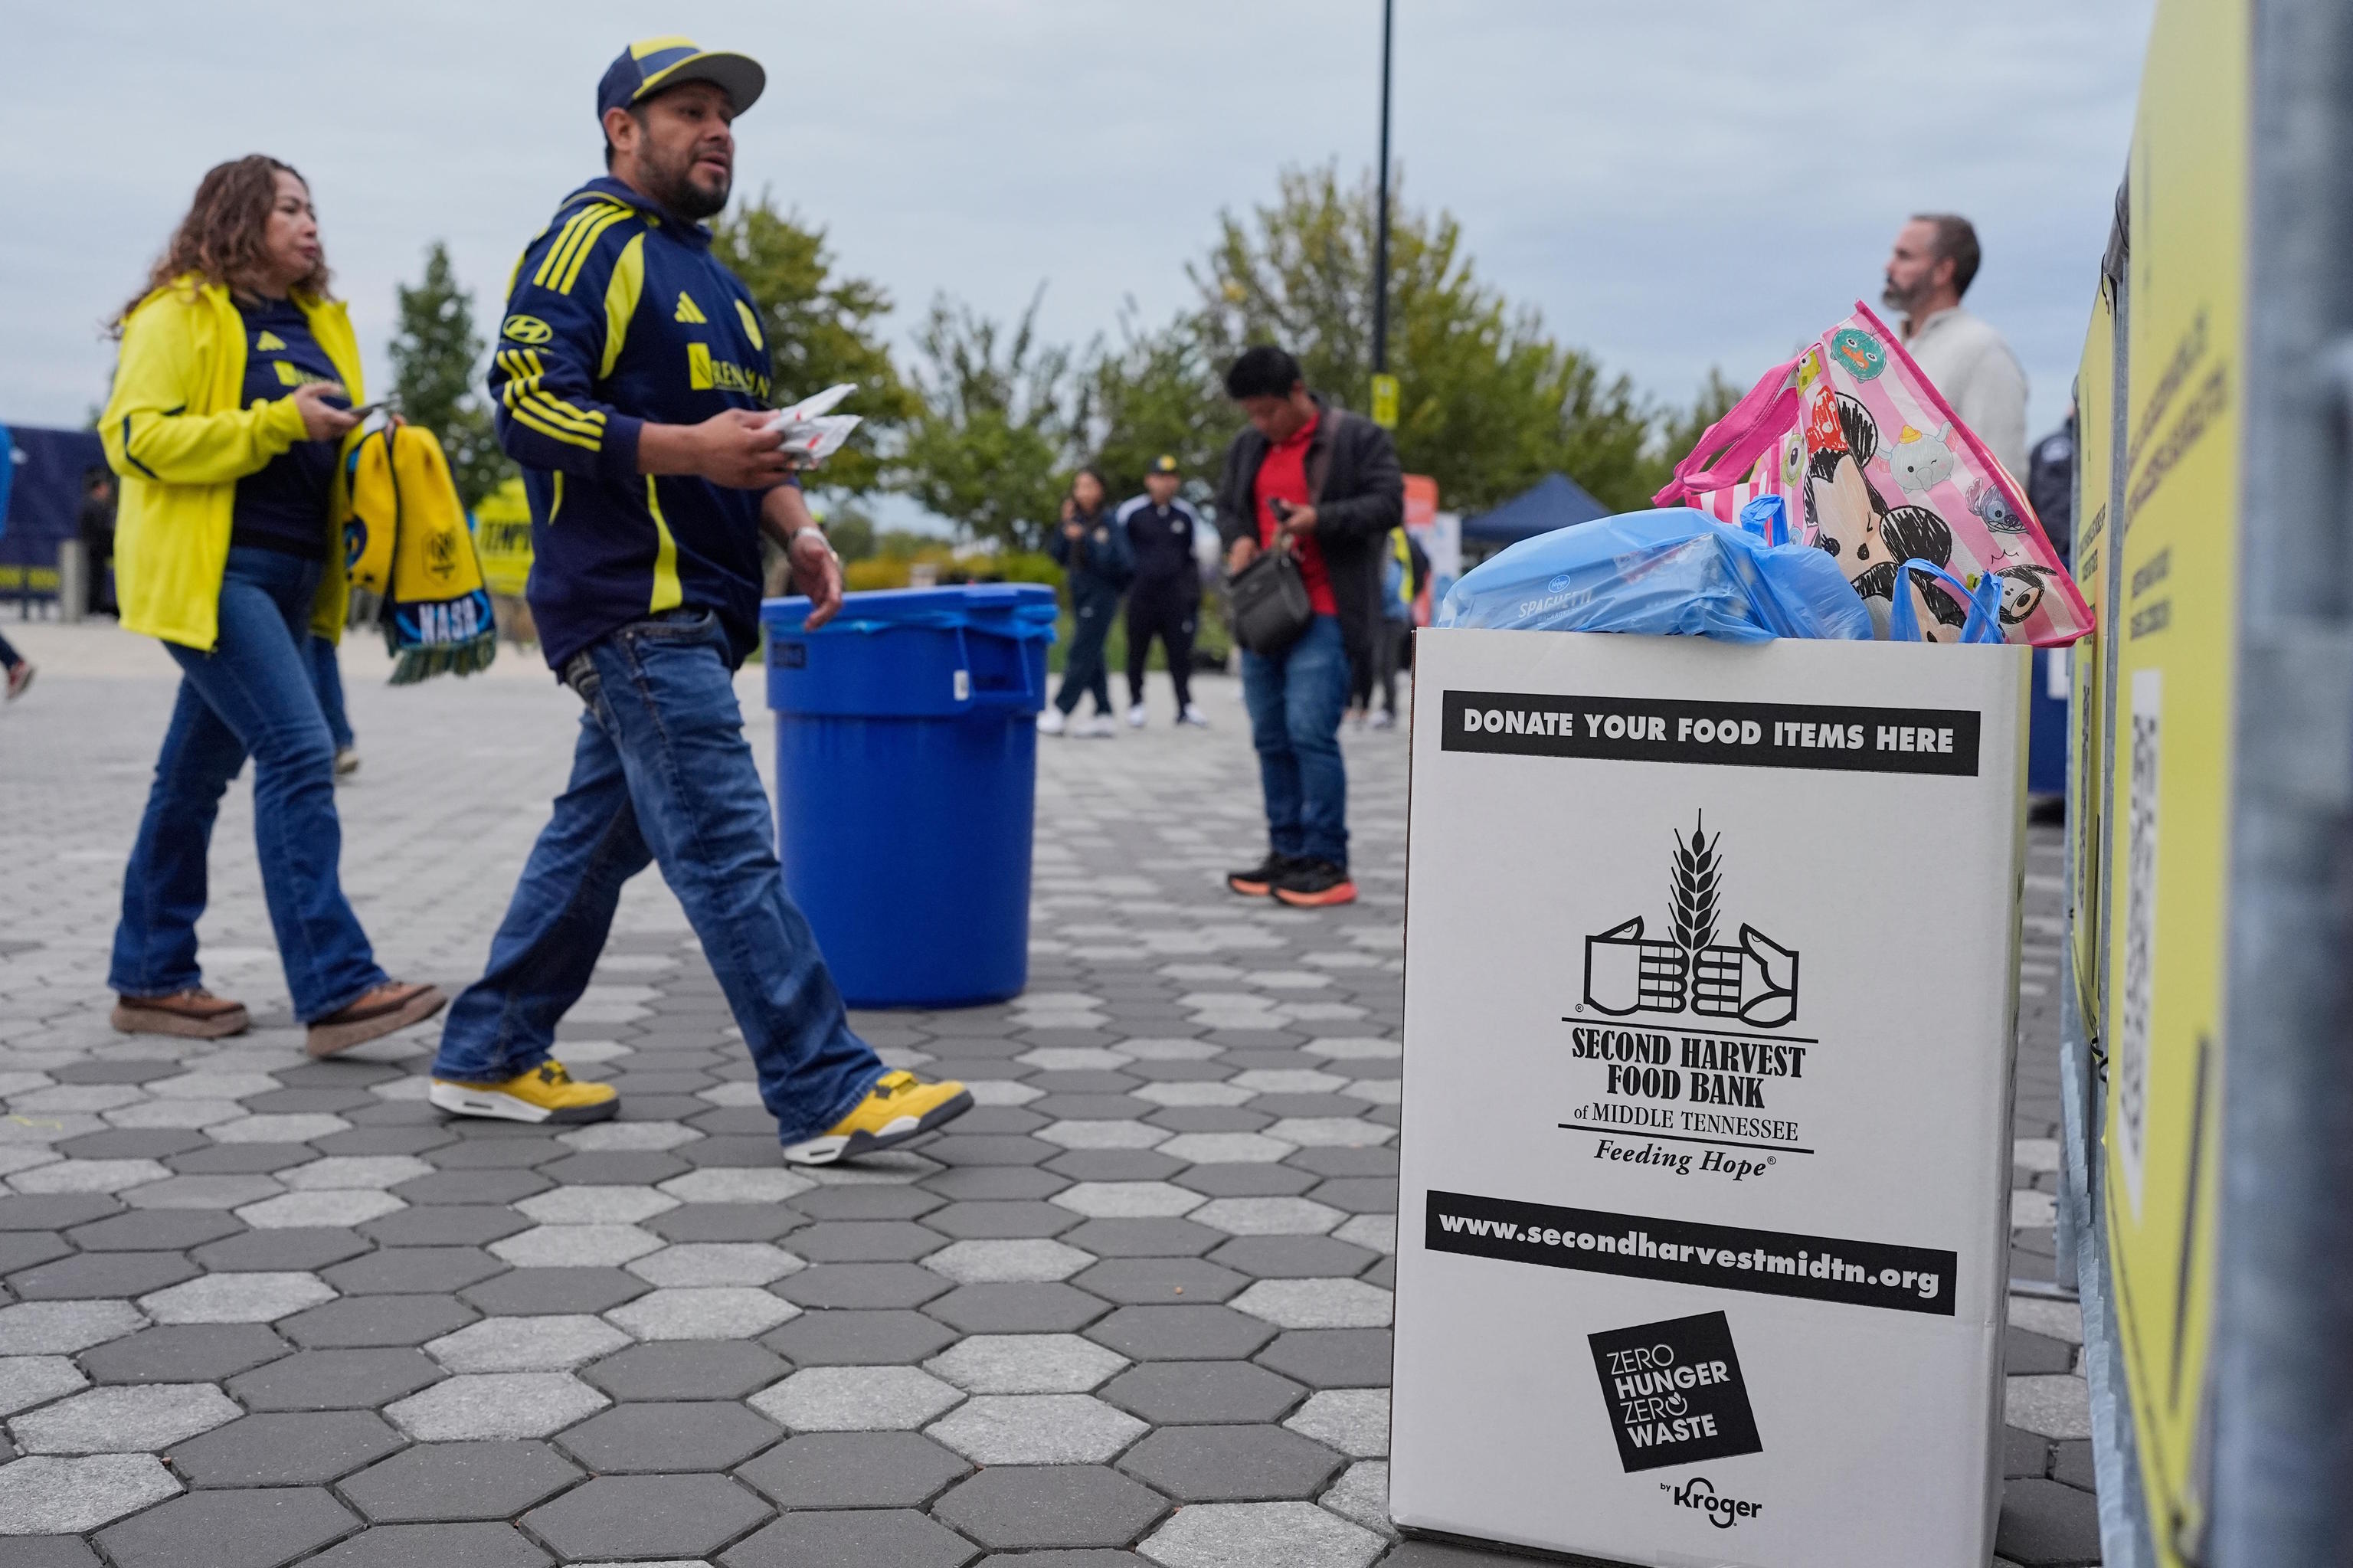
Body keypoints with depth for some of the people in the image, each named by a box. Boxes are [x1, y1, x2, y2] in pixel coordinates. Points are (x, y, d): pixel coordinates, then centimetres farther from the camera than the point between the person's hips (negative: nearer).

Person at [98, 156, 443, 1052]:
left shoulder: (316, 323, 19)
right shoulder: (181, 315, -4)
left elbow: (331, 442, 30)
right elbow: (138, 435, -13)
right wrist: (279, 422, -18)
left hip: (289, 573, 8)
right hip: (212, 568, -8)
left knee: (199, 771, 13)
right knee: (298, 751, -18)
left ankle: (150, 979, 21)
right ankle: (335, 990, -20)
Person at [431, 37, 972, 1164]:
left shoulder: (703, 268, 23)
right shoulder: (590, 241, -6)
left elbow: (745, 435, 27)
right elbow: (528, 402, -16)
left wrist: (795, 530, 9)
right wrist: (690, 449, -25)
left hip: (688, 611, 10)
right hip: (632, 605, -10)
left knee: (598, 833, 14)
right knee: (728, 848, -12)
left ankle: (490, 1059, 25)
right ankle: (828, 1097, -11)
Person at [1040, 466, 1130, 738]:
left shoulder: (1110, 525, -6)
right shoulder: (1075, 524, 9)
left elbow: (1116, 561, -17)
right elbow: (1058, 557, 4)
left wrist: (1086, 539, -24)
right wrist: (1065, 526, -7)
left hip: (1102, 596, -7)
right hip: (1080, 596, 7)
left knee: (1081, 656, -8)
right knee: (1091, 658, 7)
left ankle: (1059, 713, -8)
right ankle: (1103, 716, 10)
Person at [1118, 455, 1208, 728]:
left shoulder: (1185, 515, 10)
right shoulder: (1131, 512, 0)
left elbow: (1193, 554, 19)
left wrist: (1193, 590, 15)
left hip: (1175, 594, 2)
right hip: (1140, 592, -2)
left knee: (1180, 650, -4)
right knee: (1137, 651, 5)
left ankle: (1185, 705, 0)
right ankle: (1136, 703, 17)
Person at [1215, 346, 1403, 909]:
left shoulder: (1358, 438, -3)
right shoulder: (1247, 447, 17)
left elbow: (1388, 504, -8)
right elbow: (1226, 505, 27)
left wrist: (1320, 518, -20)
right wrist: (1238, 539, 4)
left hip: (1323, 613, -7)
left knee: (1311, 732, -14)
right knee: (1270, 737, 8)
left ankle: (1328, 863, -8)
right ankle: (1286, 854, 16)